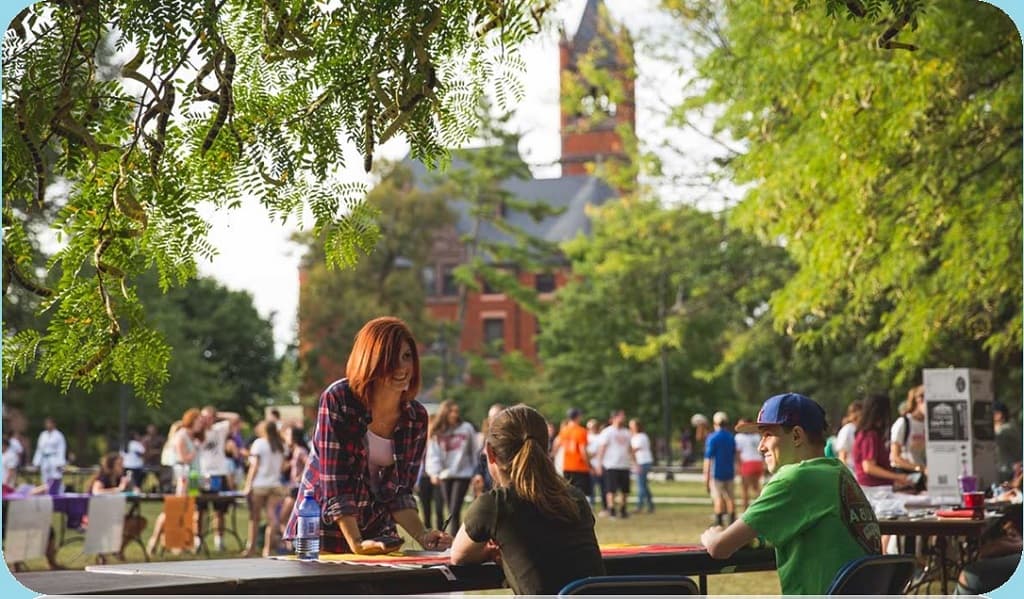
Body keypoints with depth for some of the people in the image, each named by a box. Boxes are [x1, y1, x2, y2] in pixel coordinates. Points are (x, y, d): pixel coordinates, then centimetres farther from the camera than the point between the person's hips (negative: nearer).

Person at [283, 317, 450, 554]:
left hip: (378, 538, 4)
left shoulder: (416, 417, -1)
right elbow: (335, 484, -18)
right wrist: (356, 544, -24)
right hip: (324, 536, -4)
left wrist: (422, 535, -11)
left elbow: (399, 492, 3)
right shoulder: (338, 399, -14)